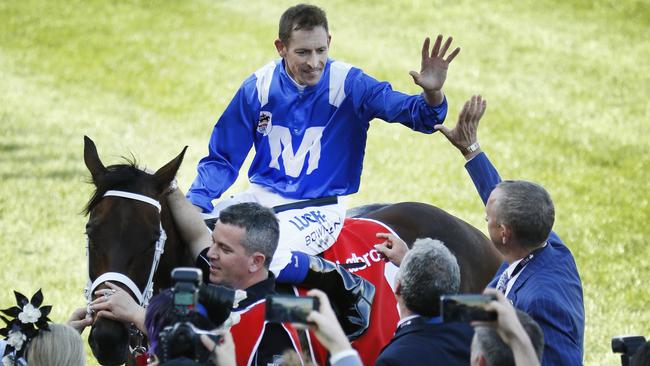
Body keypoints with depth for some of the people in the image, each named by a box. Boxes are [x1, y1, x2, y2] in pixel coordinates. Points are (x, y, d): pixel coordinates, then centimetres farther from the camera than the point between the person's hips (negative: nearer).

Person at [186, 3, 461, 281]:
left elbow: (413, 113, -18)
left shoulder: (350, 85, -10)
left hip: (316, 209, -4)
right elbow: (222, 158, 4)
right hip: (262, 196, 4)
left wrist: (432, 96, -41)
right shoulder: (259, 87, -3)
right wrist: (194, 205, -10)